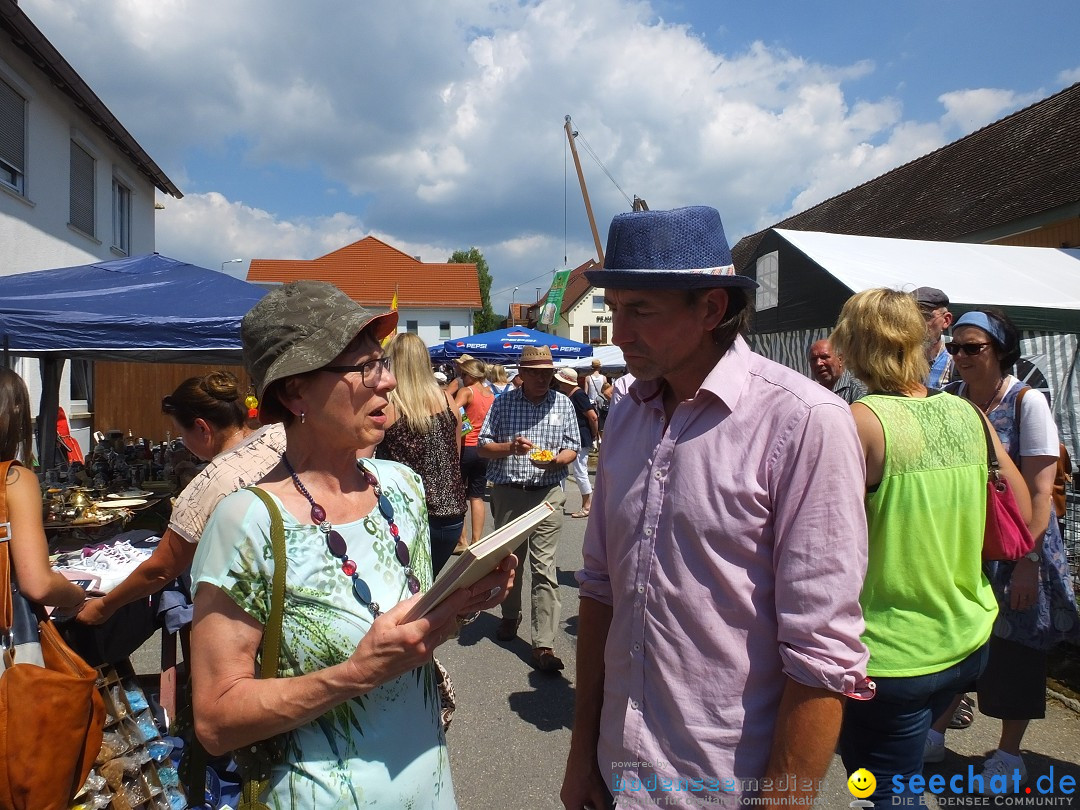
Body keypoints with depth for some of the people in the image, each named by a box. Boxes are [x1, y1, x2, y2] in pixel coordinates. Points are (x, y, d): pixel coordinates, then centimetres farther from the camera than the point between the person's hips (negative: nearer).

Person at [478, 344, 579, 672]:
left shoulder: (562, 404, 7)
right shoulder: (503, 402, 5)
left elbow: (572, 449, 7)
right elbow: (483, 446, 4)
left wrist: (555, 460, -15)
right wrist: (509, 448, -15)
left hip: (547, 494, -1)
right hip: (507, 493, 2)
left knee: (544, 566, -6)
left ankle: (543, 645, -4)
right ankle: (510, 616, 38)